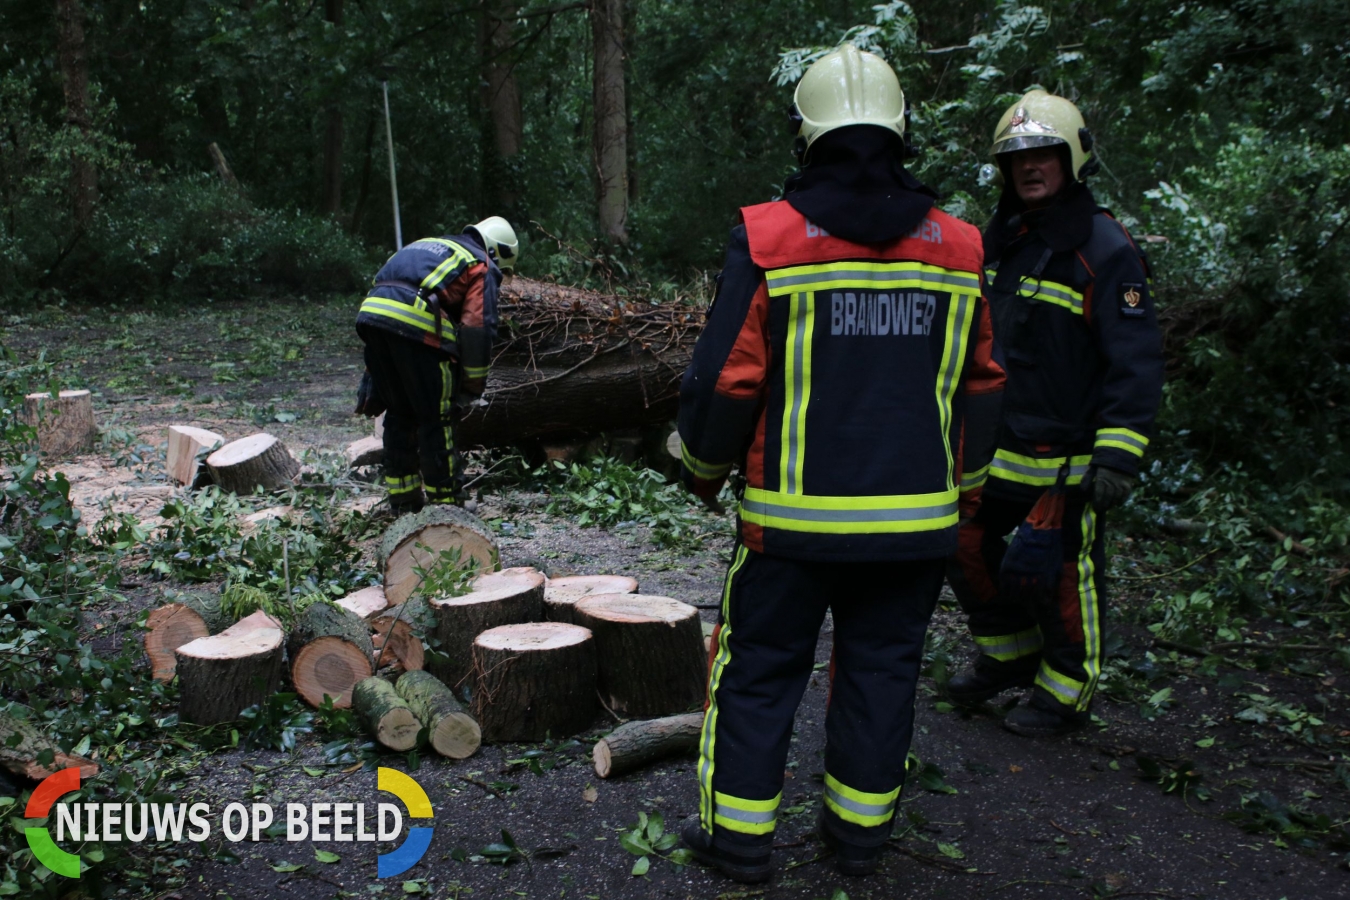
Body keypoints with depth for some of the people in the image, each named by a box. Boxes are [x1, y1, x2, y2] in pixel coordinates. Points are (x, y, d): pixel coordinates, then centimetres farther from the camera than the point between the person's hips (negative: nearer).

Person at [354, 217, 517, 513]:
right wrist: (473, 387, 8)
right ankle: (445, 501, 8)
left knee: (399, 413, 18)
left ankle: (402, 499, 24)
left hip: (370, 312, 7)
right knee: (436, 419, 4)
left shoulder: (431, 246, 34)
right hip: (414, 323, -7)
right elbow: (478, 328, 0)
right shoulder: (482, 268, 13)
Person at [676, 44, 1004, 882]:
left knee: (759, 668, 11)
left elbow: (726, 379, -9)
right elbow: (982, 387, 9)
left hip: (794, 515, -3)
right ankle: (861, 830, 27)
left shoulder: (769, 239, -10)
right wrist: (954, 479, 24)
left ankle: (739, 835, 20)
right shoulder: (956, 247, 2)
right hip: (915, 520, 3)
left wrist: (704, 468, 8)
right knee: (882, 669, 16)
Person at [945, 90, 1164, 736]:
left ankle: (1066, 691, 20)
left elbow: (1136, 363, -15)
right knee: (968, 550, 12)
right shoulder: (996, 241, 11)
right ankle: (1009, 655, 34)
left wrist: (1118, 454, -21)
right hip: (992, 448, 7)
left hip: (1065, 455, -7)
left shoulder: (1104, 249, -11)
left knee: (1059, 572, -1)